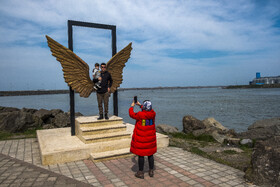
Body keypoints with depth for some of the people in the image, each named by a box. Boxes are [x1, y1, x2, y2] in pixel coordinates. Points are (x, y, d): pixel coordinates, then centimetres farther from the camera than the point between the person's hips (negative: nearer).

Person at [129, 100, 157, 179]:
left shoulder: (140, 115, -22)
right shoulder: (153, 114, -7)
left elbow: (132, 114, -3)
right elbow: (149, 110, 16)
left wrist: (132, 107, 15)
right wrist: (140, 105, 26)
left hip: (141, 138, -5)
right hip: (150, 138, 5)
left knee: (140, 155, 6)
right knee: (150, 154, 16)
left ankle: (141, 173, 18)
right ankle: (151, 171, 27)